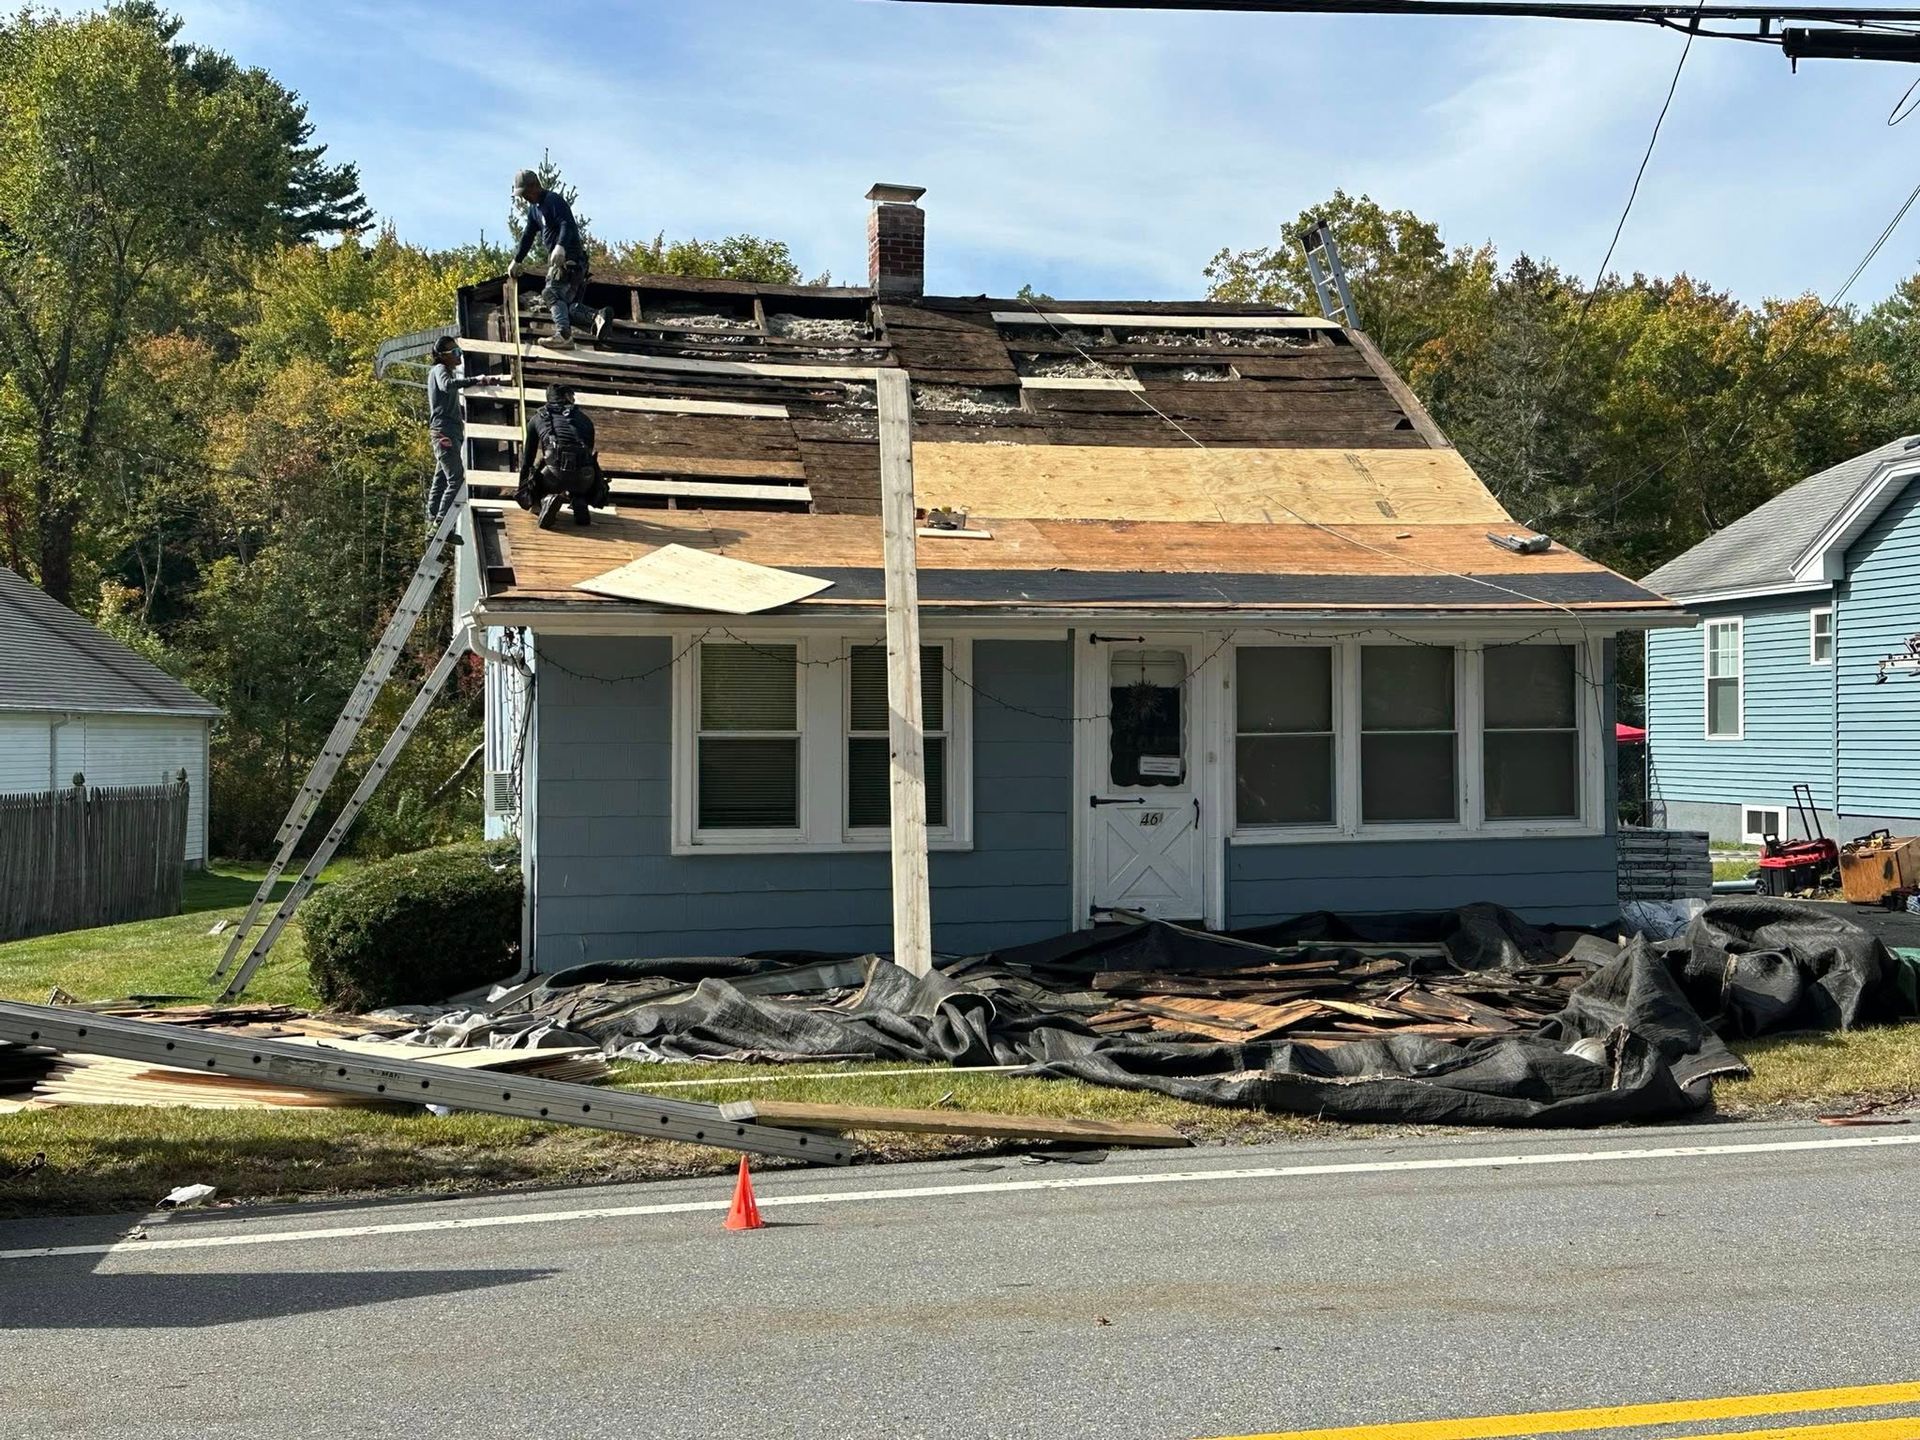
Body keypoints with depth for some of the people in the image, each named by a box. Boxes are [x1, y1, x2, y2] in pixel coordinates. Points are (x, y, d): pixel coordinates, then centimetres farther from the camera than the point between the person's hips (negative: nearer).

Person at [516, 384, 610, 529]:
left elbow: (527, 458, 28)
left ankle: (547, 500, -5)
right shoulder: (584, 419, 26)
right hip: (584, 477, 2)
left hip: (554, 474, -2)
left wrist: (522, 492, 42)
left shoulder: (537, 419, 23)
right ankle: (579, 502, 4)